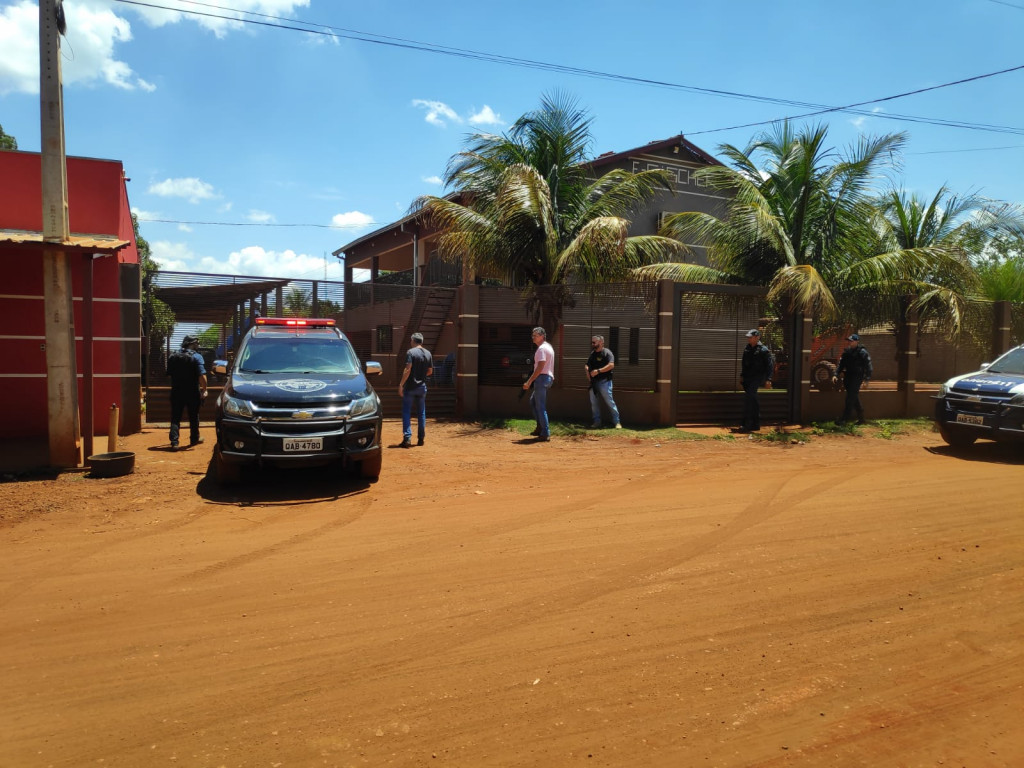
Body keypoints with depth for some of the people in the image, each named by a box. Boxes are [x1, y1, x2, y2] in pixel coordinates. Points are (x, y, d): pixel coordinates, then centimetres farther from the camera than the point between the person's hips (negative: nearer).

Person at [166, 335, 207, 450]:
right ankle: (194, 439, 25)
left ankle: (174, 442, -8)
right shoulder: (197, 357, -10)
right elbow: (202, 376, -19)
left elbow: (169, 374, 17)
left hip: (176, 392, 3)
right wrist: (204, 389, -10)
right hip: (192, 392, -3)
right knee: (193, 416, 13)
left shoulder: (173, 357, 7)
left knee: (175, 417, 3)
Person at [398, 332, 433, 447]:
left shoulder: (411, 352, -10)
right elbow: (430, 371, 13)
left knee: (406, 413, -1)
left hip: (410, 387, -5)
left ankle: (407, 438, -9)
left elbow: (408, 370, -18)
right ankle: (421, 438, 15)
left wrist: (401, 384, -16)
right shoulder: (428, 354, 7)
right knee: (421, 413, 12)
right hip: (422, 387, 5)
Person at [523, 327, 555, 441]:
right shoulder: (549, 347, 17)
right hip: (548, 377, 11)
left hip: (542, 378, -11)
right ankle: (541, 426, 22)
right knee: (533, 401, 22)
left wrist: (529, 382, -22)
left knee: (540, 406, -7)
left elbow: (540, 368, -22)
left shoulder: (542, 348, -15)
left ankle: (545, 433, -6)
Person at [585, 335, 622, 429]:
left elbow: (611, 365, -21)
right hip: (593, 382, 8)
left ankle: (616, 422, -2)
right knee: (594, 403, 8)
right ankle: (596, 422, 15)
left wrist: (598, 371, -23)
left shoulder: (607, 353, -7)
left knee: (609, 402, -7)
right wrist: (587, 370, 5)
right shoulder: (592, 354, 17)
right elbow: (587, 365, 28)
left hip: (604, 381, -8)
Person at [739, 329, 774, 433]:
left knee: (748, 396, -21)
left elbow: (770, 365, -9)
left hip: (758, 377, -8)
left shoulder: (763, 350, -9)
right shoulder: (747, 349, 13)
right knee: (752, 400, 11)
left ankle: (746, 423, -19)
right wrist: (742, 376, 19)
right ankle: (756, 424, 20)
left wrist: (768, 379, -14)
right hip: (748, 377, 8)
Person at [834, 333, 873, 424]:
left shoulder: (862, 352, -8)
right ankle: (861, 418, 21)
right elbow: (841, 364, 17)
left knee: (851, 397, -10)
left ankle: (845, 418, -10)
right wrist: (836, 375, 7)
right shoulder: (846, 351, 12)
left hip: (857, 377, -7)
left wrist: (866, 379, -15)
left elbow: (868, 366, -10)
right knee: (854, 397, 11)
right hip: (848, 377, 7)